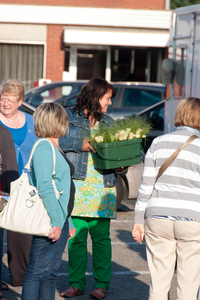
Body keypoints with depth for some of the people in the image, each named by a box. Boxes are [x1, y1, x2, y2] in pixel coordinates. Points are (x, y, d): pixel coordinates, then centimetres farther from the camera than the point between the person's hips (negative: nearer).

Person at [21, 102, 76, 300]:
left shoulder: (54, 148, 16)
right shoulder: (43, 148, -14)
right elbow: (44, 187, -22)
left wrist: (68, 222, 23)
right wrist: (55, 221, -23)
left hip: (59, 221, 10)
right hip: (49, 222, -10)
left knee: (50, 272, 12)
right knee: (37, 271, -6)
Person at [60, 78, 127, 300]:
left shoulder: (109, 123, 17)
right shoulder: (69, 116, 6)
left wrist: (120, 166, 0)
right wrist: (79, 144, -13)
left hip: (102, 188, 2)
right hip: (76, 185, -2)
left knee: (101, 236, -1)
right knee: (76, 236, 0)